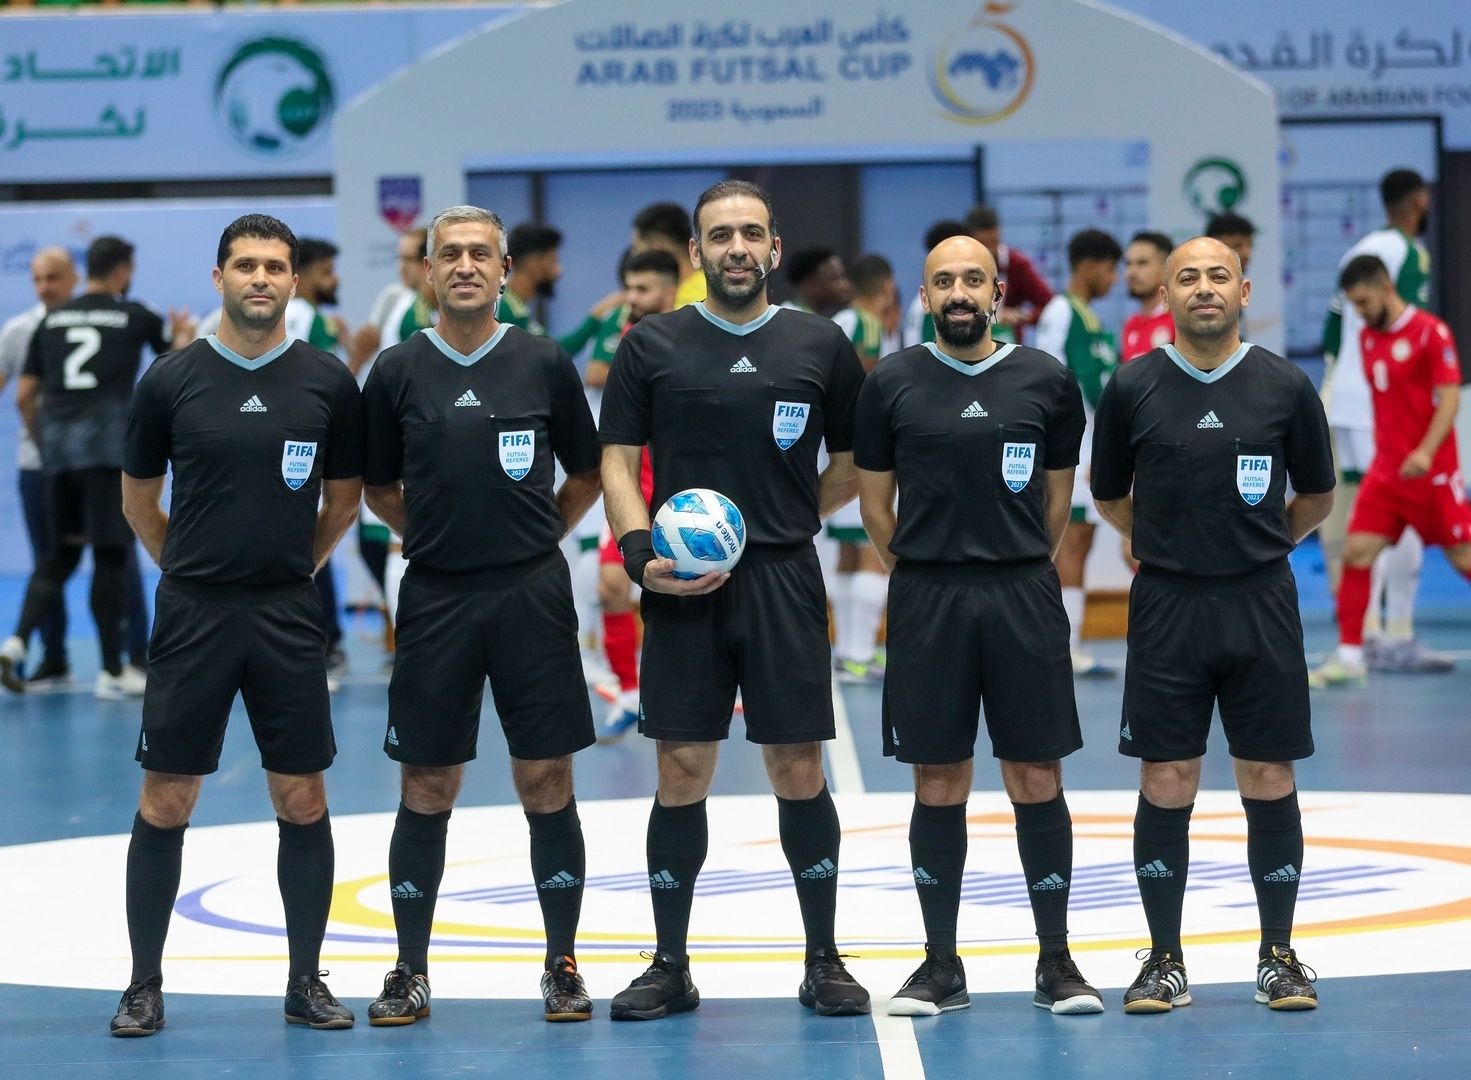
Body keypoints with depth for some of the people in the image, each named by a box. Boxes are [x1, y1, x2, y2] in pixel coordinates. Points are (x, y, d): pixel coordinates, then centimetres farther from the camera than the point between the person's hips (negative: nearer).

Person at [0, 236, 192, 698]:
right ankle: (113, 672, 5)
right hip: (109, 449, -4)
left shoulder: (52, 320, 11)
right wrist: (183, 333, 41)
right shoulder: (134, 316, 3)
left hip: (58, 448, 4)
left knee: (62, 551, 15)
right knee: (110, 555, 1)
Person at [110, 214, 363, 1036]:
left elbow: (345, 499, 12)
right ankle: (146, 985, 9)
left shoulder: (328, 381, 1)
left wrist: (292, 568, 12)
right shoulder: (173, 380, -1)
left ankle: (306, 982, 13)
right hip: (193, 614, -1)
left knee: (303, 799, 3)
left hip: (288, 617, 1)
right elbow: (139, 498, 11)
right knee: (166, 801, 0)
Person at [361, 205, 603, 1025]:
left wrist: (536, 535, 5)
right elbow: (378, 487, 13)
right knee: (427, 789, 4)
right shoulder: (398, 372, 2)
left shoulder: (545, 364, 1)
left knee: (547, 784, 2)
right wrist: (439, 534, 6)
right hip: (435, 597, 1)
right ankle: (411, 972, 12)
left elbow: (589, 474, 12)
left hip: (532, 593, 0)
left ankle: (563, 966, 12)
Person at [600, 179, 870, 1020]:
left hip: (785, 581, 0)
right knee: (682, 772, 3)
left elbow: (853, 467, 13)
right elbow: (619, 462, 4)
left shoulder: (820, 345, 5)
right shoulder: (653, 346, 5)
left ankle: (824, 961, 12)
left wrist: (784, 519, 2)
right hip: (682, 589, 0)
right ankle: (671, 967, 12)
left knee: (799, 770, 1)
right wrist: (641, 554, -10)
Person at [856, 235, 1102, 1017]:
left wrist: (1017, 568, 11)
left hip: (1025, 599, 0)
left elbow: (1058, 493, 12)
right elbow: (874, 500, 9)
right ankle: (941, 965, 13)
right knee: (938, 785, 4)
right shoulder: (892, 383, 2)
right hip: (926, 601, 0)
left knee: (1037, 781, 2)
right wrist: (925, 574, 9)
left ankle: (1056, 961, 11)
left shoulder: (1046, 381, 3)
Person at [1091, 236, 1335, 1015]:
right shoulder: (1132, 388, -1)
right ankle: (1165, 962, 11)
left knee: (1269, 781, 4)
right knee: (1166, 785, 1)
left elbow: (1316, 495, 12)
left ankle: (1278, 958, 15)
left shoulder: (1285, 387, 0)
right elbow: (1108, 496, 12)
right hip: (1166, 604, 0)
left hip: (1261, 604, 0)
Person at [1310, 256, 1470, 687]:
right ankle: (1349, 656, -1)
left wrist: (1425, 452, -28)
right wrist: (1384, 449, 15)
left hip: (1432, 471, -6)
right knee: (1356, 554, -5)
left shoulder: (1431, 333, -11)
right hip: (1384, 470, 6)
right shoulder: (1367, 339, 8)